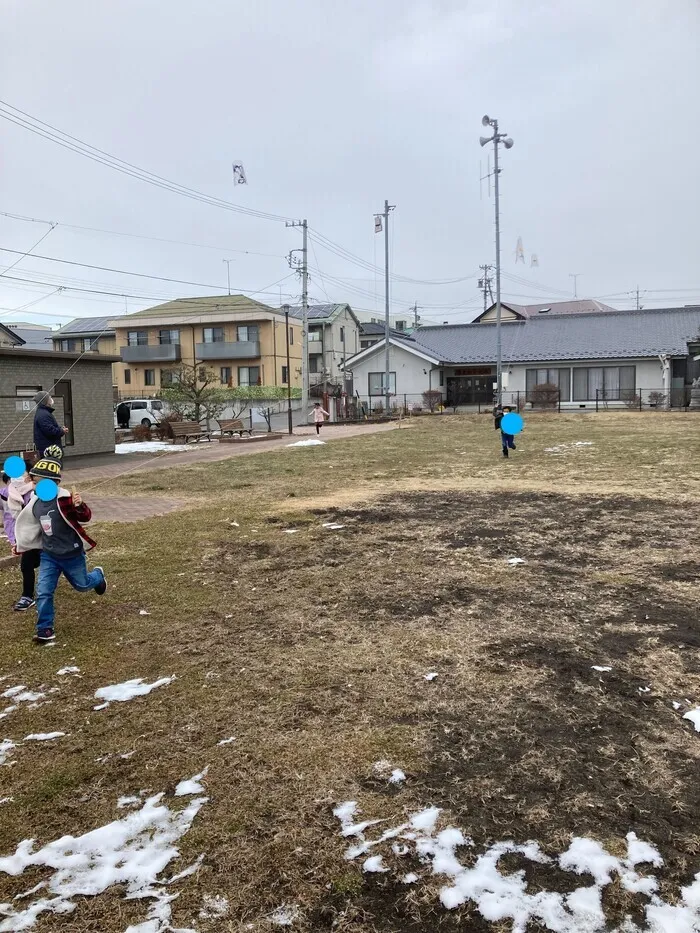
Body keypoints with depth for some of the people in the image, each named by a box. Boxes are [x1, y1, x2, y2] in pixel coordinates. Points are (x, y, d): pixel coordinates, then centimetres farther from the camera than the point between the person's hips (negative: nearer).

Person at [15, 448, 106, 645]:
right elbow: (31, 525, 14)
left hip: (72, 554, -4)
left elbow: (86, 518, -30)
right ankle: (45, 630, 8)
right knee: (43, 592, -5)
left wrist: (79, 506, -52)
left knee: (82, 585, 20)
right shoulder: (35, 502, -4)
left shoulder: (65, 499, -24)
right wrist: (21, 546, 21)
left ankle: (97, 575, 54)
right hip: (49, 555, 4)